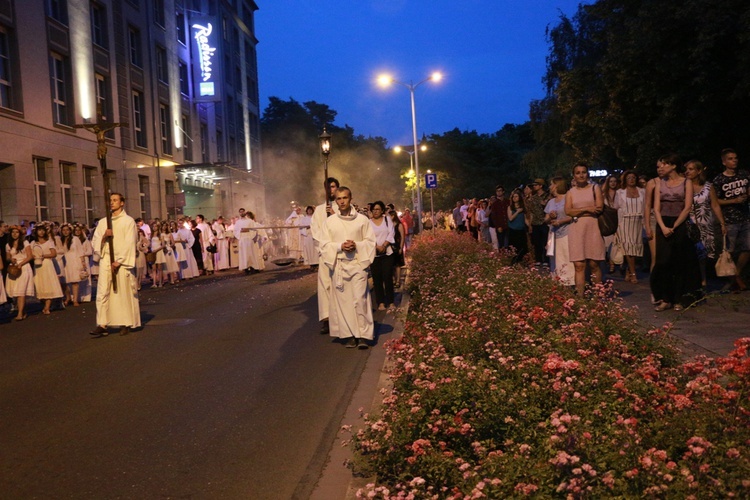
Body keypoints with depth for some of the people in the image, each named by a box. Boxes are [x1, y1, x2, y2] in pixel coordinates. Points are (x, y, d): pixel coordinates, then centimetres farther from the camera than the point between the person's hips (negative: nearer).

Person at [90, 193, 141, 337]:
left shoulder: (128, 221, 1)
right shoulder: (103, 222, 14)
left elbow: (129, 243, -6)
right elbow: (95, 242, 12)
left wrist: (118, 261, -13)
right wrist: (104, 236, -9)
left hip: (122, 260, -4)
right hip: (105, 260, 4)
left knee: (124, 292, 0)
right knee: (102, 292, -5)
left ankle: (125, 324, 9)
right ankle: (102, 325, -7)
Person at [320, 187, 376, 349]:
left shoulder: (362, 219, 5)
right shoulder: (330, 221, 7)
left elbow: (370, 241, 5)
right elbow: (325, 244, 5)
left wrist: (356, 245, -14)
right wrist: (340, 246, -12)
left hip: (357, 263, -1)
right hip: (338, 265, 2)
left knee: (360, 298, -8)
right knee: (343, 300, 0)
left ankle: (363, 335, -3)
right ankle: (350, 335, 6)